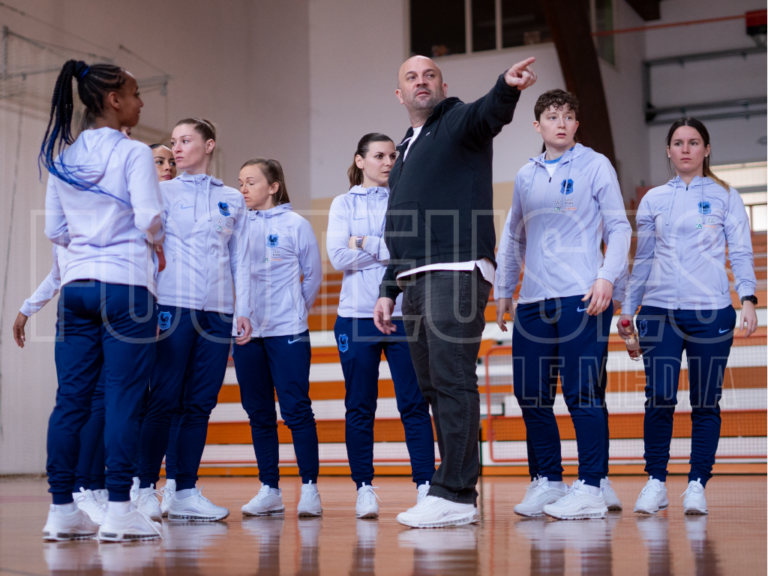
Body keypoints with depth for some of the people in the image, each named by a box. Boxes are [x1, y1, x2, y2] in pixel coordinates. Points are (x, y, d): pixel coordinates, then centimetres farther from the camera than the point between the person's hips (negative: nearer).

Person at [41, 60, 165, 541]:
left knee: (71, 399, 5)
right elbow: (149, 218, -14)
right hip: (126, 284, -6)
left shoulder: (64, 157, 12)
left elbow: (54, 230, 14)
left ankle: (62, 510, 7)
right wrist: (155, 245, 7)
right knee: (123, 400, -3)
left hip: (76, 285, 6)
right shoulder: (133, 153, -7)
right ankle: (119, 511, -2)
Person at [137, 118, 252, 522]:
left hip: (218, 310, 3)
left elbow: (240, 260, 15)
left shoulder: (233, 200, 16)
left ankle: (186, 493, 8)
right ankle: (145, 489, -2)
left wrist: (243, 310, 7)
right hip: (174, 304, -3)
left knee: (200, 404, 3)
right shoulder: (163, 193, 9)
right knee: (163, 401, -8)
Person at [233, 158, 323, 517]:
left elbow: (313, 275, 7)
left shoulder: (296, 225, 1)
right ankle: (269, 490, 14)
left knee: (296, 409, -6)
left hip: (287, 330, -3)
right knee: (259, 413, 7)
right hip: (246, 329, 4)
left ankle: (310, 488, 1)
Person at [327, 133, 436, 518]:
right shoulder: (344, 204, 10)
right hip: (358, 314, 0)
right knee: (359, 408, 3)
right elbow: (339, 256, -5)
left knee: (414, 405, -4)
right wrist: (392, 248, -7)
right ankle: (364, 488, 10)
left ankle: (425, 485, -3)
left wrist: (368, 245, -8)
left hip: (405, 313, 0)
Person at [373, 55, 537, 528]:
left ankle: (455, 495, -15)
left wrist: (508, 87, -45)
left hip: (457, 272, -9)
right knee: (433, 385, 8)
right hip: (415, 279, 9)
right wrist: (389, 290, 23)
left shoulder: (458, 123, 3)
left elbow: (488, 114, -22)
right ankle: (454, 487, 12)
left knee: (452, 381, -13)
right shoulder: (406, 152, 27)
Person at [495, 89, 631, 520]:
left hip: (581, 297, -5)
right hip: (533, 302, 5)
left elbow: (619, 226, 1)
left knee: (582, 393, -7)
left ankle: (592, 488, -1)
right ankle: (549, 481, 16)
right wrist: (503, 290, 19)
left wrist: (606, 277, -12)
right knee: (530, 394, 4)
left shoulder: (595, 165, 5)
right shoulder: (526, 176, 17)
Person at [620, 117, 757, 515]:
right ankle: (655, 482, 6)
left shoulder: (724, 196, 9)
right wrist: (628, 309, 16)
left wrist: (748, 298, -10)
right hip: (660, 311, 1)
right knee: (659, 399, -7)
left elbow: (741, 252, 4)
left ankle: (697, 485, 10)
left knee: (706, 403, 0)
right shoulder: (653, 200, 14)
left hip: (711, 311, -1)